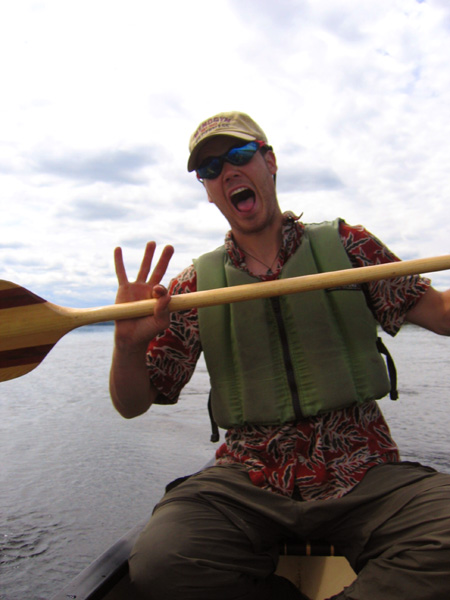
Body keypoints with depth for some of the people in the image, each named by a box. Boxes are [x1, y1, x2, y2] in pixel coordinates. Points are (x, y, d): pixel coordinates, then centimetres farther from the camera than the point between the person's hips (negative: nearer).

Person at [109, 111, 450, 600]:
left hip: (363, 474, 1)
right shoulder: (196, 285, 6)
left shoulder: (345, 244, 7)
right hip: (246, 480, 1)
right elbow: (132, 404, 6)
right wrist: (128, 343, -14)